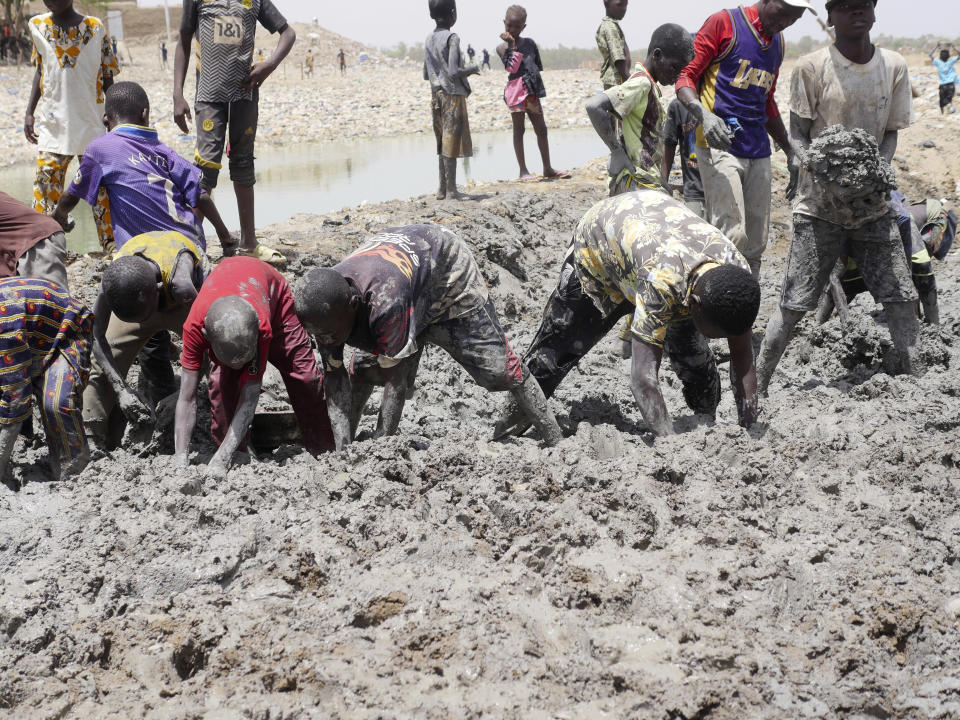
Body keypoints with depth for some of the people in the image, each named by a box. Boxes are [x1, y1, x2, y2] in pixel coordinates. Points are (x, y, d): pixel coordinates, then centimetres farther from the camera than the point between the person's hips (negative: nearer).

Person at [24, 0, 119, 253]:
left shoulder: (95, 28, -3)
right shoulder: (38, 26, 4)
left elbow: (108, 80, 3)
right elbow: (40, 71, 15)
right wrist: (29, 112, 11)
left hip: (91, 123, -2)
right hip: (52, 124, 2)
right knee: (47, 183, -3)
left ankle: (111, 245, 12)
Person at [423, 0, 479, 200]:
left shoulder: (429, 40, 9)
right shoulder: (452, 38, -13)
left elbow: (426, 74, 14)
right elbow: (454, 72, -20)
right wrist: (472, 68, -2)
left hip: (436, 96, 7)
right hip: (453, 95, -7)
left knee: (443, 143, 13)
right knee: (452, 144, -5)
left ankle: (443, 188, 15)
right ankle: (451, 190, -5)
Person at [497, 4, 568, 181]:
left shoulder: (529, 43, 11)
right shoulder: (502, 47, -1)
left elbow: (538, 66, 16)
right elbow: (511, 68, -14)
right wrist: (511, 46, -16)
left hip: (532, 91, 5)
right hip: (516, 89, -5)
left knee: (541, 129, 7)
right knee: (519, 129, 0)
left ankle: (548, 168, 16)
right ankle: (523, 170, 4)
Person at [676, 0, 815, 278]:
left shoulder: (777, 41, 20)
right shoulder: (724, 23, -2)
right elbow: (685, 76, -6)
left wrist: (791, 150, 31)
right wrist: (704, 115, -24)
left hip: (758, 151, 7)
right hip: (720, 147, -7)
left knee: (754, 246, 4)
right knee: (731, 236, -18)